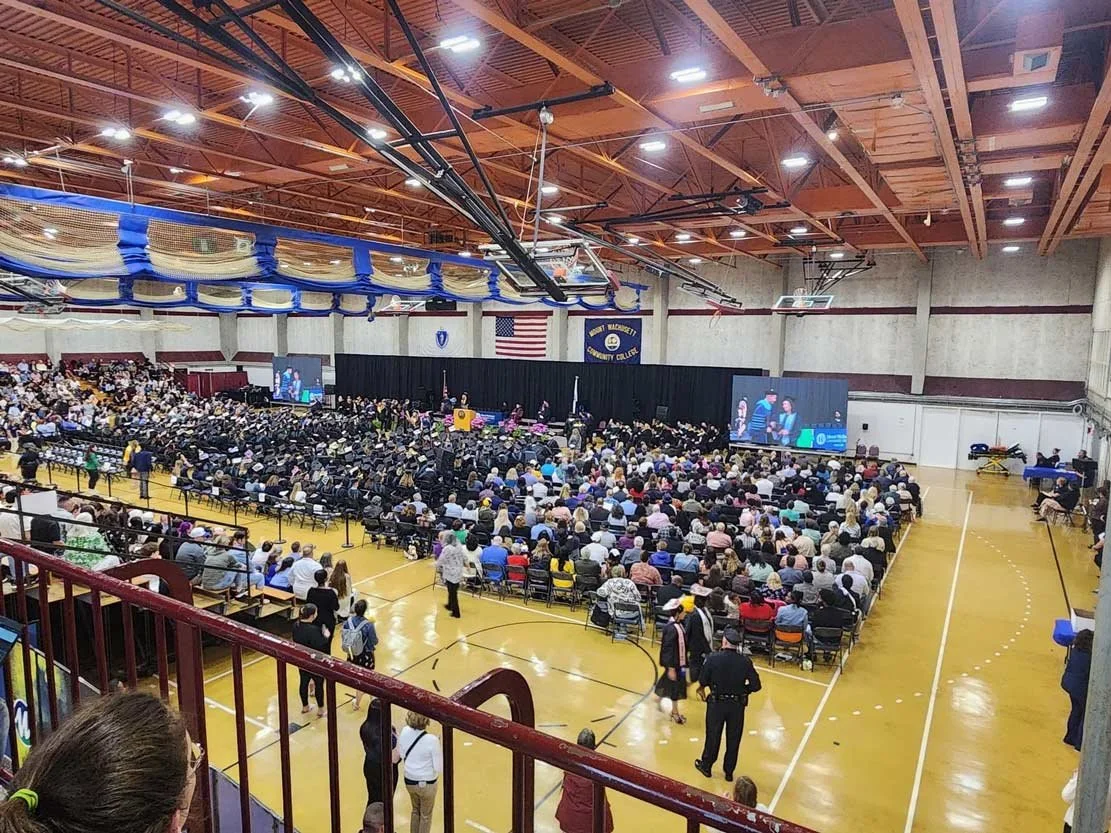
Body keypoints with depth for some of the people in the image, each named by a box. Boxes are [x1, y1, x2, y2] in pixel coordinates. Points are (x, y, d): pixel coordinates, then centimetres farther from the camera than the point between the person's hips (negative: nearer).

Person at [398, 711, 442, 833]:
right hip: (427, 784, -4)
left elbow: (402, 755, 2)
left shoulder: (405, 732, -16)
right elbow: (439, 768, -21)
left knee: (415, 810, 29)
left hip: (409, 781, 4)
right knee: (426, 815, 21)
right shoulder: (432, 740, -30)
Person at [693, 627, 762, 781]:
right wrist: (742, 690, 8)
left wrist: (703, 687, 11)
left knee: (713, 736, 17)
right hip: (737, 705, 1)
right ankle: (729, 772, 30)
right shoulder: (745, 661, -14)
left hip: (717, 704, -1)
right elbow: (755, 685, -10)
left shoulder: (713, 658, -19)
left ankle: (706, 766, 35)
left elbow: (703, 681, -12)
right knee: (733, 739, 17)